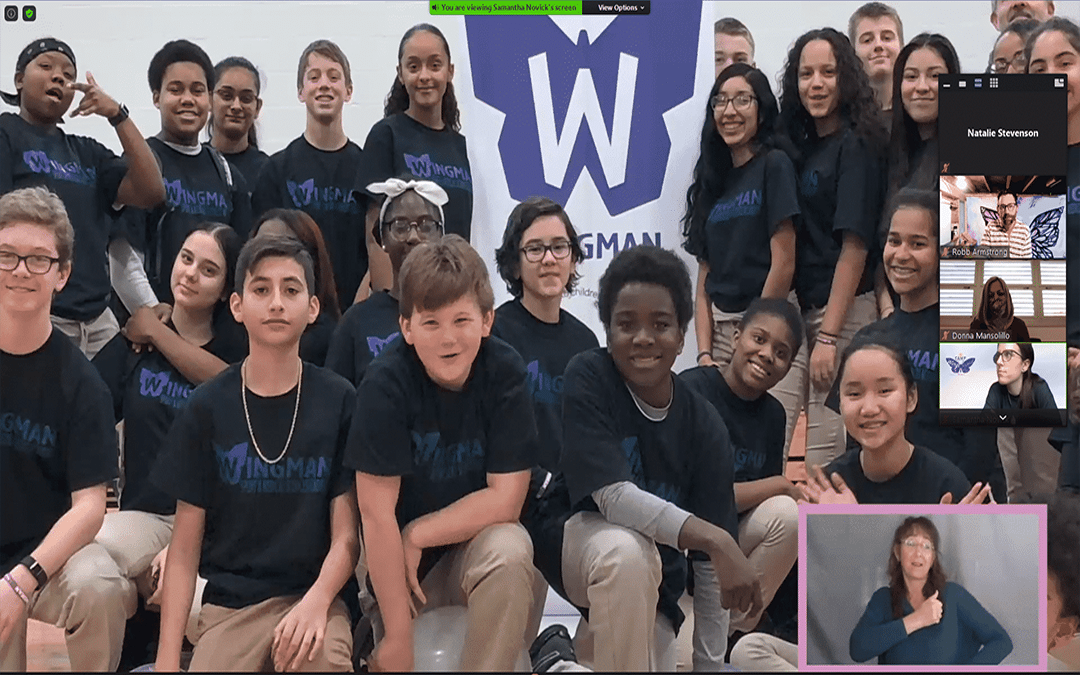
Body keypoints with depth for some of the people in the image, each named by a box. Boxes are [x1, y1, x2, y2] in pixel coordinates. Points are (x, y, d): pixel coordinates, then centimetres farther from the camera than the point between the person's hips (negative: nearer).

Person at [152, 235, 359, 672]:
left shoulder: (339, 402, 1)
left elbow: (346, 535, 0)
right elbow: (184, 547, 4)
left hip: (312, 595, -1)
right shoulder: (207, 407, 3)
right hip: (228, 603, 1)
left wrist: (317, 601, -19)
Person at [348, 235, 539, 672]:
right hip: (399, 560, 0)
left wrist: (417, 536, -17)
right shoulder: (386, 381, -19)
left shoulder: (505, 371, -15)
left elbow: (504, 500, -15)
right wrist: (398, 635, -20)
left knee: (509, 549, -30)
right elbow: (377, 514, -20)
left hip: (478, 544, 1)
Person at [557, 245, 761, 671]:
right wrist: (716, 541, -36)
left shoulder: (704, 426, -11)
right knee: (627, 549, -37)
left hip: (650, 591, 4)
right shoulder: (588, 378, -18)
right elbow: (613, 495, -28)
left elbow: (709, 565, -9)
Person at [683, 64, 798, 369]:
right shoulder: (712, 179, 15)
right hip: (720, 331, 5)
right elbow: (704, 278, 10)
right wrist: (704, 353, 0)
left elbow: (784, 263, -10)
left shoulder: (775, 165, -3)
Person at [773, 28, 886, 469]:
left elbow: (855, 246, -14)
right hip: (796, 310, 7)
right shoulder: (800, 144, 14)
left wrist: (829, 335, -17)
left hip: (844, 313, -7)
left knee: (827, 455, -3)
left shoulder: (856, 146, -8)